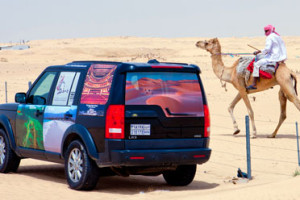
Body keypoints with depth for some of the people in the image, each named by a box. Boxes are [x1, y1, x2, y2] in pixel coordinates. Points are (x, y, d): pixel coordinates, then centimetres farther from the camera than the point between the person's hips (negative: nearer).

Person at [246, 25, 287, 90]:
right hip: (280, 57, 10)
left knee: (257, 64, -14)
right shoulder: (278, 36, 17)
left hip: (273, 57, -10)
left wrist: (258, 51, -7)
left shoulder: (269, 38, -11)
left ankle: (254, 84, -22)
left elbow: (267, 49, -18)